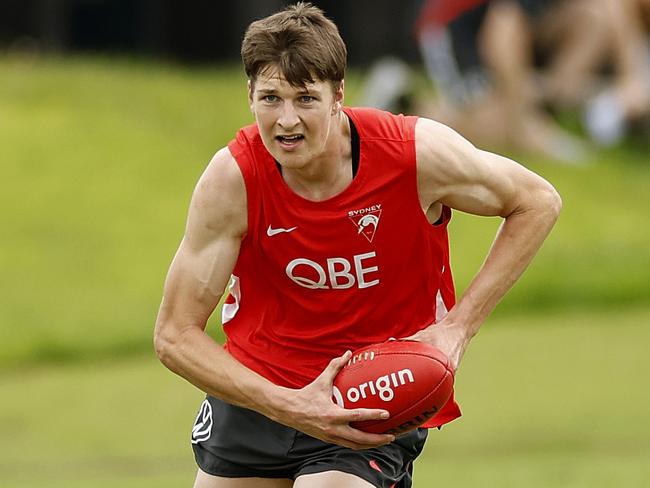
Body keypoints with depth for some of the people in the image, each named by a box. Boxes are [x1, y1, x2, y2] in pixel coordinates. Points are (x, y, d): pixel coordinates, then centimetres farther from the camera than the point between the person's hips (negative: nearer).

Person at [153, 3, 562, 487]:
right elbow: (175, 335, -16)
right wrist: (287, 407, -30)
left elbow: (537, 202, -4)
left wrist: (459, 326, -13)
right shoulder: (233, 179, -20)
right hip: (255, 392, 2)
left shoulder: (419, 152, -21)